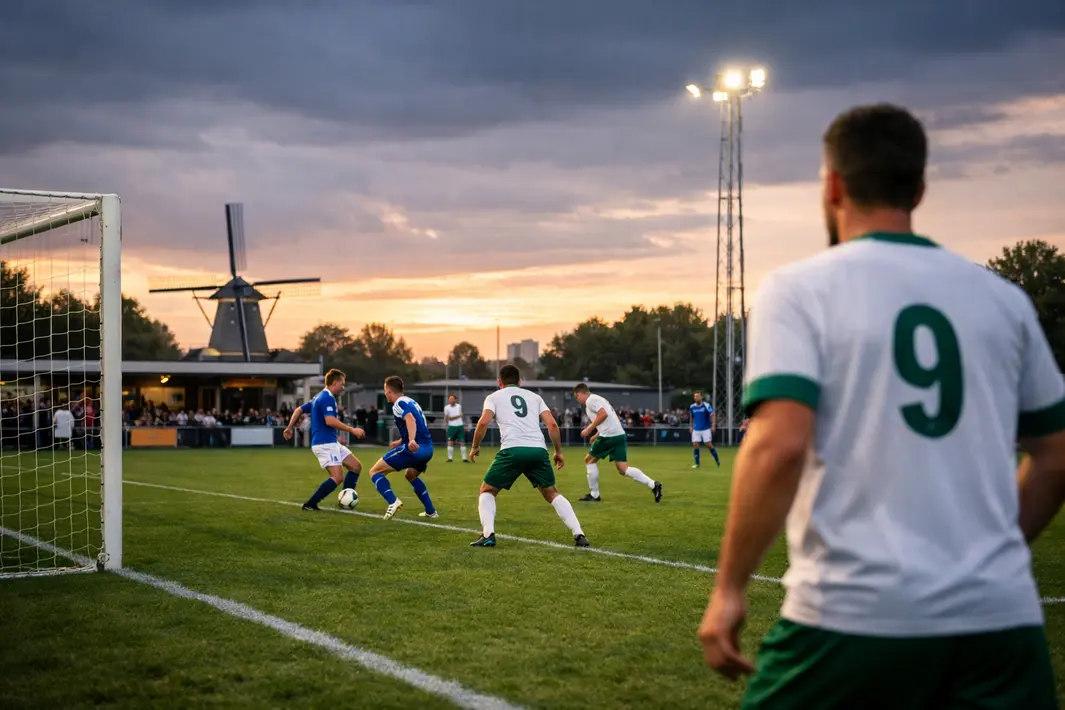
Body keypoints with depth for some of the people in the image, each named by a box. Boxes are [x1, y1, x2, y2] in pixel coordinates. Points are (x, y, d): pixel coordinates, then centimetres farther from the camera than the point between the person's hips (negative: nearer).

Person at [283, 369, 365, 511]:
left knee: (356, 466, 10)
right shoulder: (328, 398, -13)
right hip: (325, 443, -11)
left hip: (330, 442, 11)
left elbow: (298, 410, 23)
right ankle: (309, 504, -14)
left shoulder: (319, 397, 19)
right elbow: (330, 421, -25)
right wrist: (352, 430, -20)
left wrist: (290, 427, 23)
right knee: (337, 477, -18)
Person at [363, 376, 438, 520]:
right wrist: (401, 441, 45)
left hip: (414, 448, -9)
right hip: (428, 448, 9)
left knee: (375, 472, -3)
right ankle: (431, 511, 31)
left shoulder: (399, 404, -4)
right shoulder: (411, 402, 23)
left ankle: (393, 502, -23)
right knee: (411, 475, 36)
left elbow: (411, 420, -25)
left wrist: (411, 440, -41)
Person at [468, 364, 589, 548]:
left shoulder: (494, 397, 18)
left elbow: (483, 422, 0)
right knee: (552, 494, 19)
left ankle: (488, 534, -3)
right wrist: (558, 451, 20)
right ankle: (579, 534, 6)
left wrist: (475, 446, 14)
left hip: (512, 450, -3)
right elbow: (552, 424, 12)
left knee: (486, 491, 16)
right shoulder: (534, 397, 25)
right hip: (538, 450, 3)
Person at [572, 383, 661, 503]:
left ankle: (594, 494, 13)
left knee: (589, 460, 10)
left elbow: (603, 414, -19)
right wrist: (597, 434, 26)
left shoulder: (590, 400, -4)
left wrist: (589, 429, -11)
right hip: (619, 435, 9)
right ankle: (653, 484, -10)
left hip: (609, 436, -9)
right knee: (623, 469, 3)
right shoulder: (597, 399, 26)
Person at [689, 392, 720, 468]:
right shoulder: (692, 407, 4)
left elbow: (712, 415, -9)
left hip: (706, 429, -4)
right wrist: (690, 426, 15)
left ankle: (717, 460, 16)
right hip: (696, 430, 4)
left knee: (709, 445, -3)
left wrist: (713, 426, -16)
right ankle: (697, 464, 3)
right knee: (695, 445, -5)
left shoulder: (706, 405, -8)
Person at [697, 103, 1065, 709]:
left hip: (857, 613, -3)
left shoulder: (801, 289, -3)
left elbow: (780, 444, -16)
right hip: (1001, 615, 4)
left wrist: (730, 588, -7)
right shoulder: (1003, 298, 10)